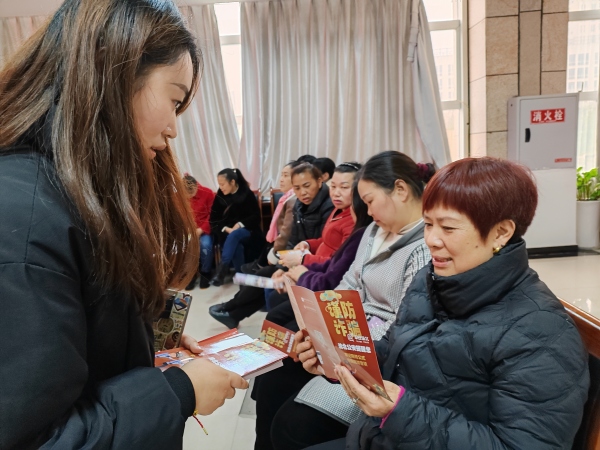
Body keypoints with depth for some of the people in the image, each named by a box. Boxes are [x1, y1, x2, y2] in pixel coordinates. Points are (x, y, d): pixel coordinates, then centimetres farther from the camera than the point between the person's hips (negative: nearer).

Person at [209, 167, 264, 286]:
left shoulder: (247, 194, -4)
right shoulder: (220, 196, 3)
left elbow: (256, 217, -5)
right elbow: (214, 219, 2)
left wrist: (240, 224, -20)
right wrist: (226, 229, -16)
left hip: (247, 231, -2)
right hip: (227, 233, 2)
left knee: (234, 235, -36)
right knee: (236, 245, -33)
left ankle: (222, 269, -43)